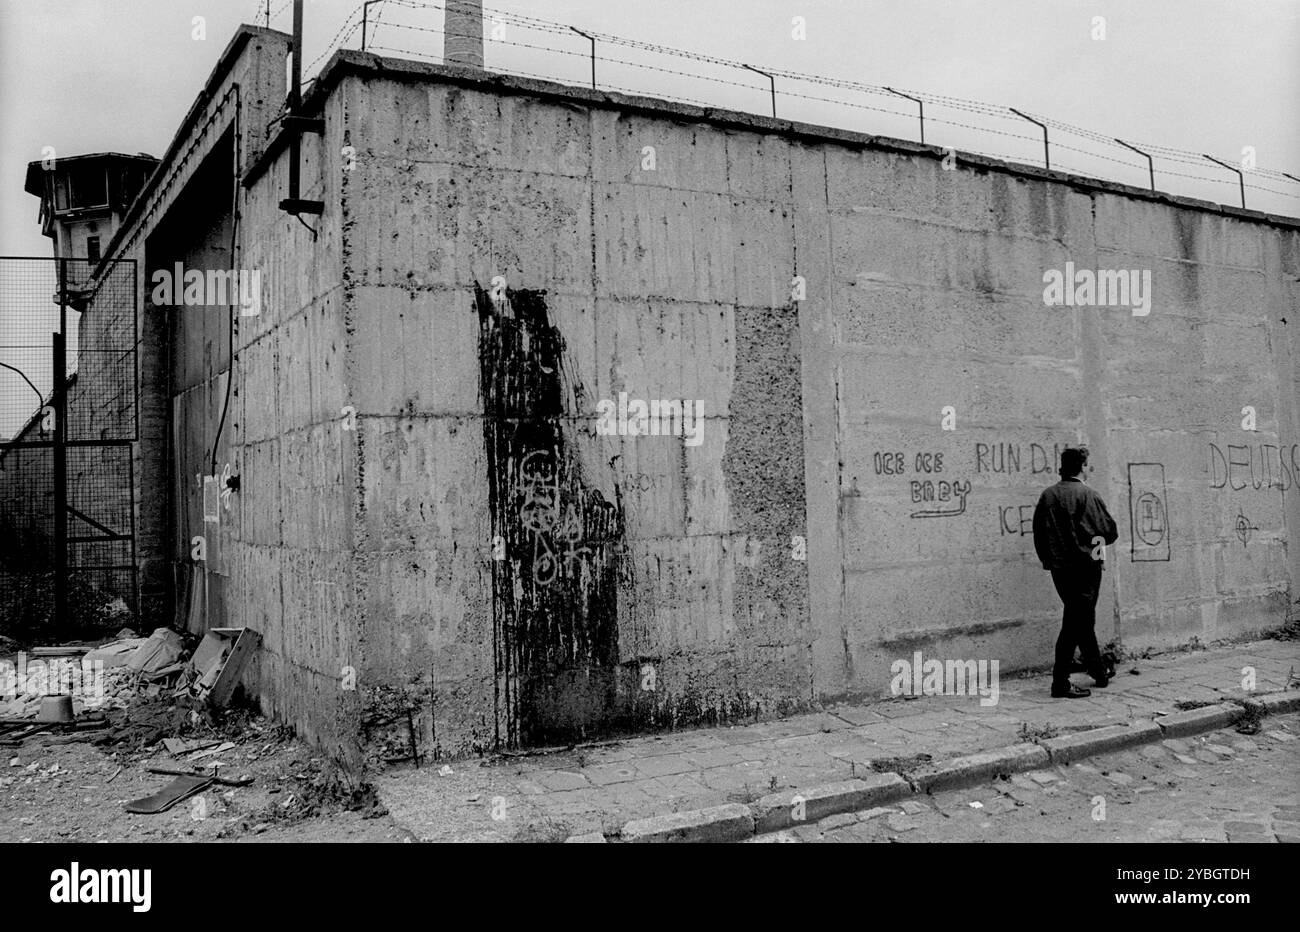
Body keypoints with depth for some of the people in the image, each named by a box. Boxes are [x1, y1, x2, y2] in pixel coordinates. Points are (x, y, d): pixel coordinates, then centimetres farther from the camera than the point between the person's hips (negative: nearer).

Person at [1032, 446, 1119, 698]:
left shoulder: (1047, 496, 4)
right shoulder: (1087, 495, -12)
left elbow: (1038, 534, 6)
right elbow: (1110, 531, -9)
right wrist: (1097, 540, 12)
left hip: (1058, 568, 6)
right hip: (1085, 566, -6)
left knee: (1083, 620, 20)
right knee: (1075, 623, -3)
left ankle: (1099, 673, 35)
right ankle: (1060, 683, -5)